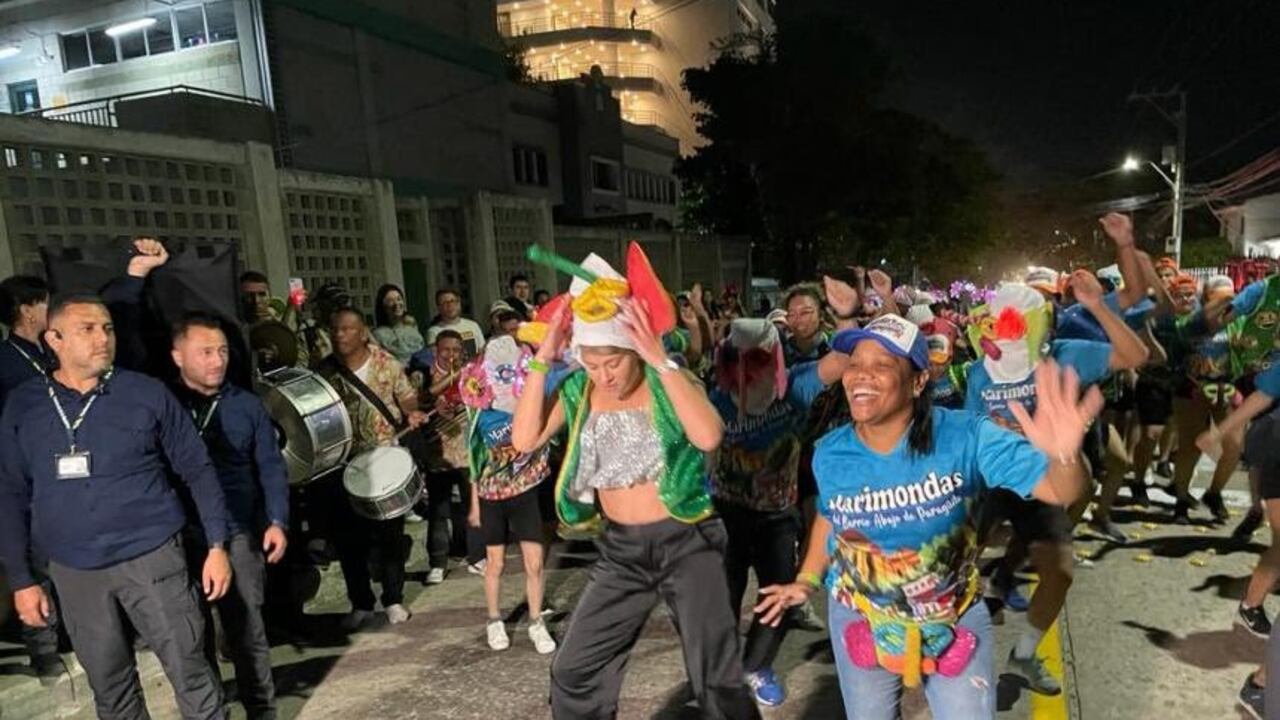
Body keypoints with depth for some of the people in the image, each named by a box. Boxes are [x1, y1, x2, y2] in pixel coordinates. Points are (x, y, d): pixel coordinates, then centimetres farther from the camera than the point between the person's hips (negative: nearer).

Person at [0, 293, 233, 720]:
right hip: (73, 572, 3)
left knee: (189, 671, 3)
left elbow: (197, 470, -1)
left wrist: (217, 546, -5)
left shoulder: (148, 393, -5)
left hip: (152, 558, -2)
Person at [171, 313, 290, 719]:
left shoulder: (247, 405, 5)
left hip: (237, 534, 0)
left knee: (247, 631, 5)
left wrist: (277, 521, -3)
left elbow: (270, 468, 5)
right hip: (177, 537, 0)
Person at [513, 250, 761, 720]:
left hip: (685, 542, -4)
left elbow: (709, 436, -30)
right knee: (573, 675, 10)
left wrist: (661, 362, -31)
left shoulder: (668, 382, -12)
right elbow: (524, 440, -11)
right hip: (620, 549, 4)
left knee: (717, 681, 4)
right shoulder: (578, 390, 0)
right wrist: (542, 361, -16)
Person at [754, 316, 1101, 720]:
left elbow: (1060, 491, -29)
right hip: (860, 618, 2)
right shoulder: (830, 454, -15)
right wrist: (809, 580, 3)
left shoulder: (966, 436, -25)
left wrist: (1063, 455, -51)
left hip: (956, 618, -2)